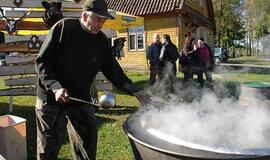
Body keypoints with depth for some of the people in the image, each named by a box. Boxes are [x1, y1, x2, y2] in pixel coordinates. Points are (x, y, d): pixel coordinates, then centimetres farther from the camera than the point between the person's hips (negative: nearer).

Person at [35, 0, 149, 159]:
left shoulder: (102, 41, 1)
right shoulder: (64, 27, -12)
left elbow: (114, 71, 3)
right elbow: (42, 62, -11)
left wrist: (135, 91, -7)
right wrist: (56, 87, -24)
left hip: (81, 100, 4)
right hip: (52, 98, -3)